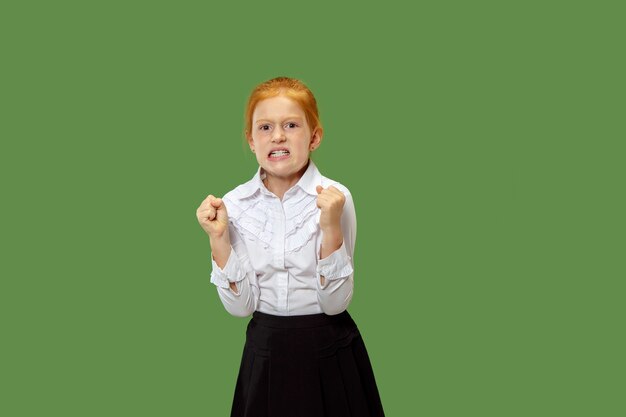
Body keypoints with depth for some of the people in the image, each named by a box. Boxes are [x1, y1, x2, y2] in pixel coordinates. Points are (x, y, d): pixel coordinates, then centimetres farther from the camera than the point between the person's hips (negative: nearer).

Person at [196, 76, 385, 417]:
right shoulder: (235, 204, -5)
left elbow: (335, 303, -13)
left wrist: (331, 228, -24)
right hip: (265, 353, 2)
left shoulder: (335, 197, -13)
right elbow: (241, 305, -5)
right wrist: (218, 238, -15)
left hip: (329, 354, -2)